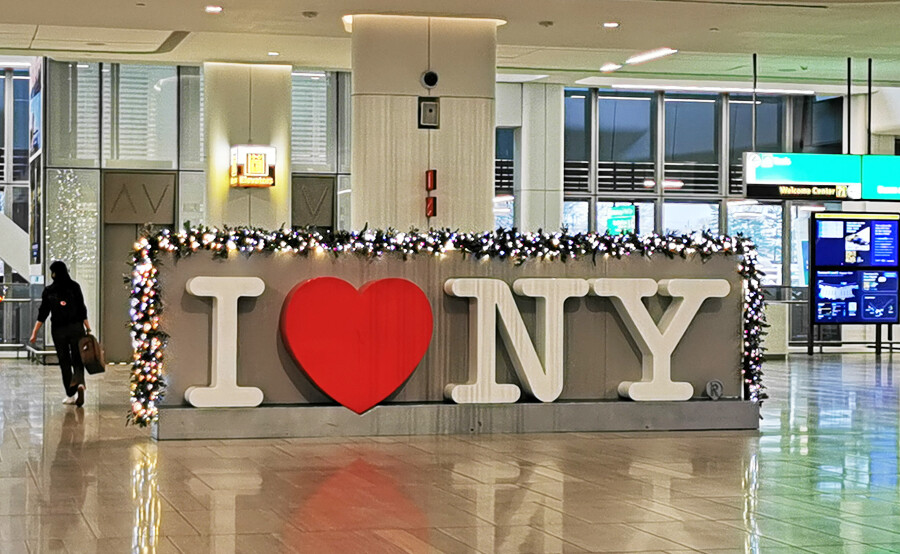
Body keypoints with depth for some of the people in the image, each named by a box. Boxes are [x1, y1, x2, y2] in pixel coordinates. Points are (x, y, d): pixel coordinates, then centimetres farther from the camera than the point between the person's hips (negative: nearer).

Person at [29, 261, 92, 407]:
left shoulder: (49, 291, -3)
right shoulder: (74, 287, -2)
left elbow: (43, 313, -3)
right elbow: (82, 310, -4)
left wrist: (34, 333, 2)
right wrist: (88, 329, 0)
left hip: (58, 330, 0)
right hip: (76, 328, 0)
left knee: (64, 362, 9)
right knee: (77, 359, 3)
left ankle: (71, 395, 9)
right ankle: (79, 383, -27)